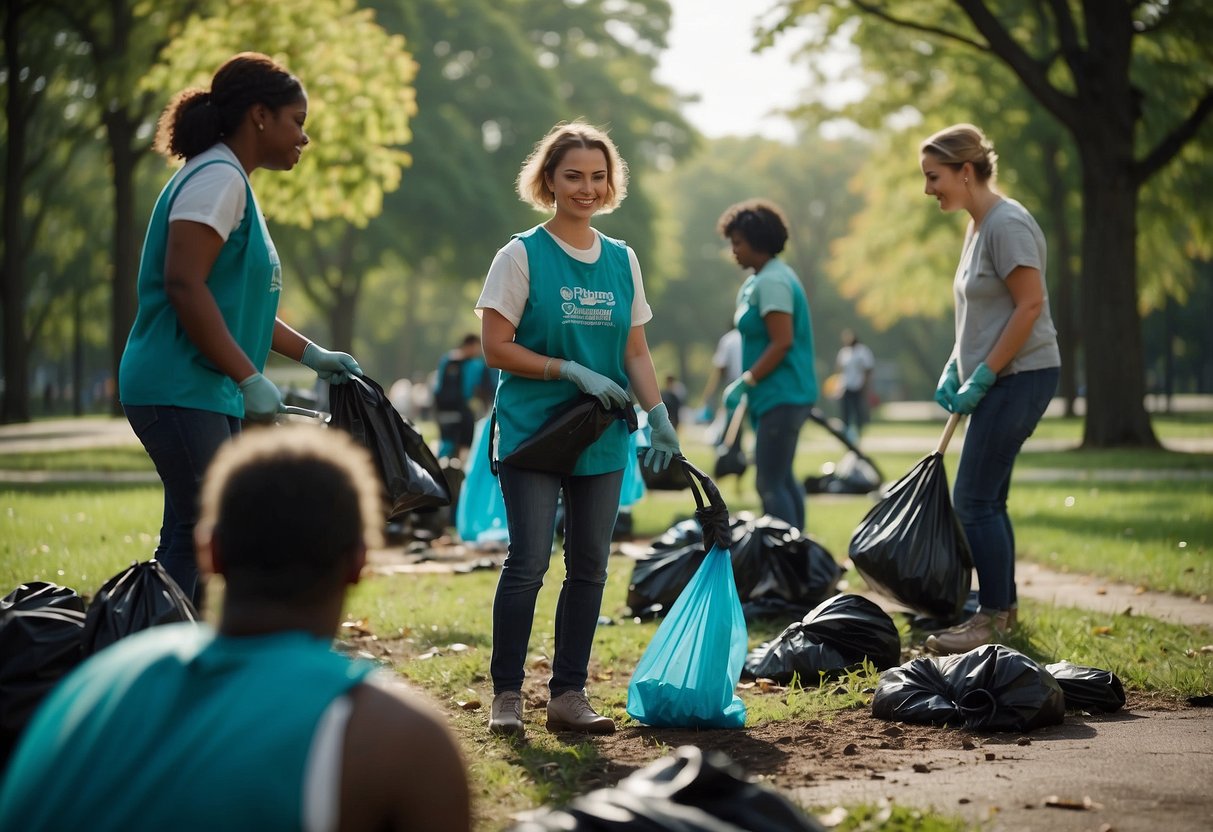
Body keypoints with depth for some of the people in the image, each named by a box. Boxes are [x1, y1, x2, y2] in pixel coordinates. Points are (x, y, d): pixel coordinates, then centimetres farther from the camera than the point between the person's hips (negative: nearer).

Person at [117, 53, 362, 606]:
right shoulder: (217, 177, -11)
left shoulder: (232, 183, 20)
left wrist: (311, 355, 25)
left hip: (210, 395, 10)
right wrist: (250, 379, -21)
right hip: (180, 390, -10)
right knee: (197, 538, -12)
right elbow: (185, 286, -21)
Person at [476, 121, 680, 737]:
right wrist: (575, 373, -16)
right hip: (530, 431, -5)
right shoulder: (522, 255, -4)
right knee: (528, 564, -8)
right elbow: (497, 347, -9)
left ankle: (568, 696, 14)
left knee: (589, 568, 5)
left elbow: (635, 351, 13)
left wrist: (660, 419, -1)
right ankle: (506, 695, 3)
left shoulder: (622, 260, 10)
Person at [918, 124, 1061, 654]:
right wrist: (954, 370, 11)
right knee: (987, 499, 13)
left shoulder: (1007, 224, -16)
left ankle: (993, 618, 0)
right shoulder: (978, 225, 14)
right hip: (998, 379, 10)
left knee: (973, 500, -8)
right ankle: (1002, 608, 22)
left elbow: (1031, 304, -20)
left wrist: (982, 378, -18)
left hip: (1021, 375, -10)